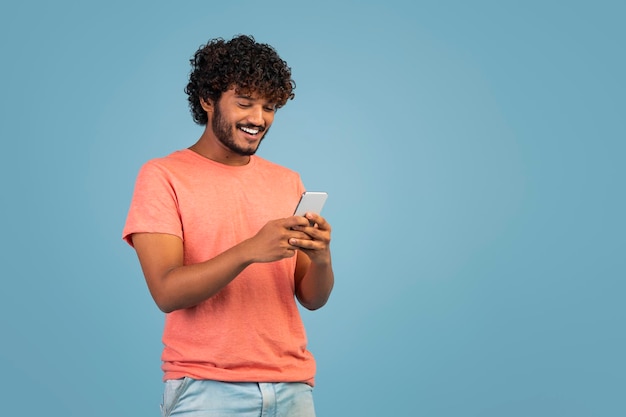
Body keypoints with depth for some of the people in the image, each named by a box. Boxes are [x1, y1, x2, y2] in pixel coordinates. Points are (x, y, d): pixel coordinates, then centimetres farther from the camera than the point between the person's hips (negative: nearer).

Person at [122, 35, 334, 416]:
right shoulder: (162, 176, -5)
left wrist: (321, 257, -15)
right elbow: (167, 292, -15)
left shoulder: (287, 182, 8)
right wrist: (249, 250, -28)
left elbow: (312, 298, 6)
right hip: (205, 386, -4)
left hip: (292, 385, 5)